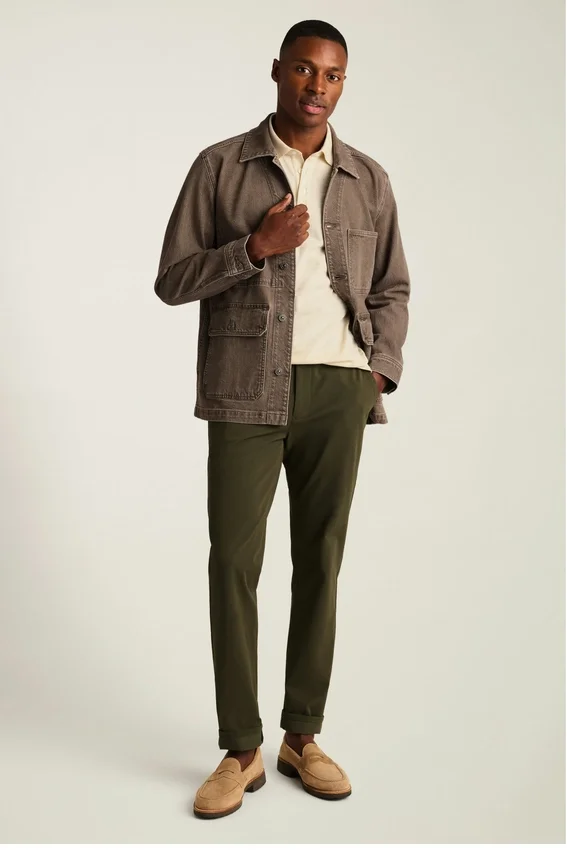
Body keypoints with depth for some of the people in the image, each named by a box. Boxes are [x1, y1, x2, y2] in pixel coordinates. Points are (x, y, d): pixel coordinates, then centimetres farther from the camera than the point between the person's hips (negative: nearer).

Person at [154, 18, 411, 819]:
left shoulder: (369, 179, 10)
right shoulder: (219, 166, 3)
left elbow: (392, 288, 17)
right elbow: (172, 281, 2)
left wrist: (381, 370, 1)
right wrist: (254, 247, -13)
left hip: (337, 392, 2)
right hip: (246, 391, -2)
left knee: (320, 562, 5)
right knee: (235, 562, -4)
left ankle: (303, 735, 18)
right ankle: (240, 750, 8)